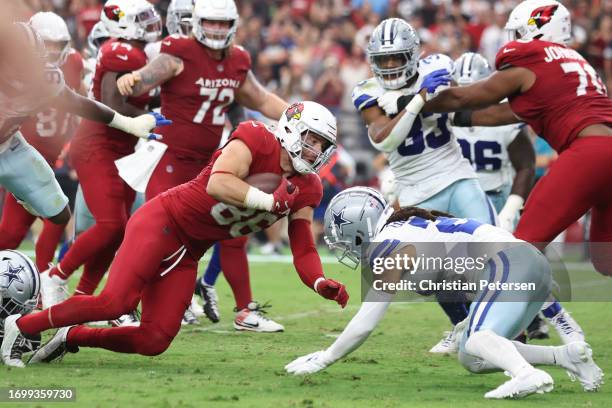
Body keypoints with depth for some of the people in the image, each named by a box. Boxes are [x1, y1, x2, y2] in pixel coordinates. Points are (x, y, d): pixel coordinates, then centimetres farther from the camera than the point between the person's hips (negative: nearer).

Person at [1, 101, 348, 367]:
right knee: (116, 303, -24)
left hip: (188, 253, 8)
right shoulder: (256, 139, -15)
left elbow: (303, 249, 5)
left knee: (154, 342, -4)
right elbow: (217, 184, -30)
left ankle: (70, 337, 15)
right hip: (162, 221, -8)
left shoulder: (306, 189, 6)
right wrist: (270, 201, -32)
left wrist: (321, 283, -13)